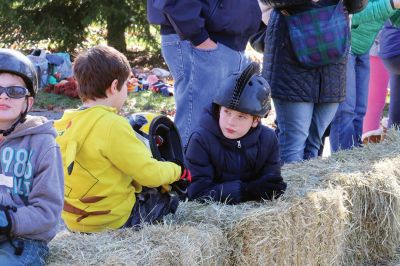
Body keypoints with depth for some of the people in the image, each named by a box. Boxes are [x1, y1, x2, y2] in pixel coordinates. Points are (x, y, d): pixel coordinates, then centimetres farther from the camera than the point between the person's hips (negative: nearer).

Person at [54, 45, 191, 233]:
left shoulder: (65, 123, 1)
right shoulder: (112, 125, -23)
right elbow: (150, 173, -18)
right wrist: (179, 170, 0)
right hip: (113, 221, -7)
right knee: (170, 199, 16)